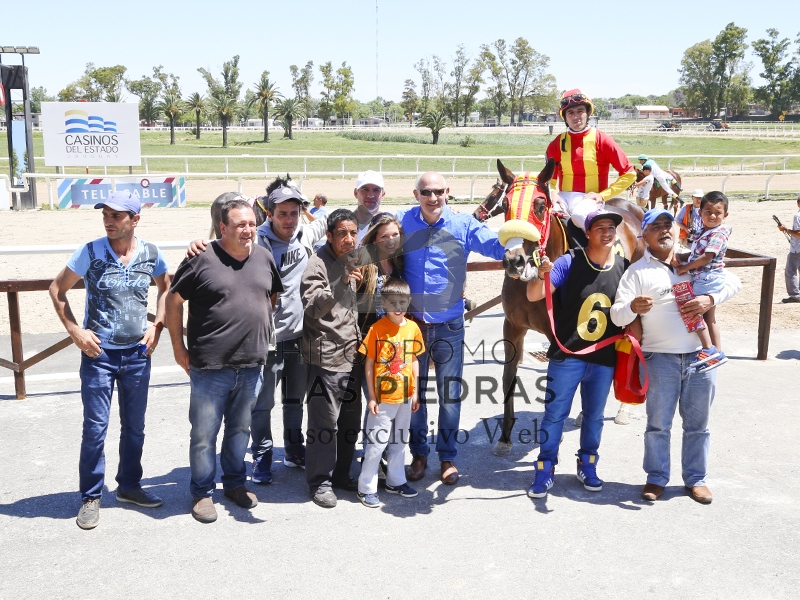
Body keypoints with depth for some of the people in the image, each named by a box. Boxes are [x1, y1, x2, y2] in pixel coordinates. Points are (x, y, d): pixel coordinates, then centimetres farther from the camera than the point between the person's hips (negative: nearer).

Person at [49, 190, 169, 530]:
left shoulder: (151, 254, -3)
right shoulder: (91, 252, -9)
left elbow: (166, 289, 15)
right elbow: (57, 289, 0)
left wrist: (157, 326, 2)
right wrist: (75, 331, -9)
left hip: (138, 353, 3)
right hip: (99, 353, -3)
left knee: (135, 426, 13)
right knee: (95, 428, 0)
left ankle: (129, 486, 30)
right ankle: (91, 498, 15)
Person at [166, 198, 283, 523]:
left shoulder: (264, 257, 5)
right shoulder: (202, 259, -10)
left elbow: (273, 296, 20)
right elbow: (173, 301, -4)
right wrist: (178, 348, -3)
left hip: (251, 366, 5)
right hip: (210, 367, -4)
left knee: (240, 429, 18)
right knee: (204, 433, 6)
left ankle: (235, 483, 35)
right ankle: (202, 493, 22)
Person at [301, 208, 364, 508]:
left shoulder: (353, 261, 13)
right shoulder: (318, 264, -11)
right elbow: (312, 308, -23)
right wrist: (341, 284, -34)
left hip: (352, 354, 8)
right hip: (326, 357, -7)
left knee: (350, 420, 14)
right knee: (325, 422, -2)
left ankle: (341, 474, 28)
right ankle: (320, 481, 11)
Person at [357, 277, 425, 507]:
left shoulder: (413, 328, 1)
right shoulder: (377, 329, -13)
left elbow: (414, 360, 8)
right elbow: (369, 365, -10)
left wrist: (415, 392, 8)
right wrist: (371, 397, -11)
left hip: (404, 396, 5)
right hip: (383, 397, -5)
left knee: (399, 441, 18)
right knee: (377, 442, 0)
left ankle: (396, 481, 33)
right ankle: (366, 488, 11)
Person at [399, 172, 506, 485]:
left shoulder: (463, 224, -7)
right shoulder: (402, 222, -3)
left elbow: (495, 245, -15)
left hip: (449, 324, -1)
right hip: (412, 322, 1)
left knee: (450, 393, 7)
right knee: (413, 391, 12)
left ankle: (447, 456, 23)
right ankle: (418, 453, 29)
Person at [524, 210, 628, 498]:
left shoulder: (625, 268, 1)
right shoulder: (569, 263, -8)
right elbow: (533, 295, -14)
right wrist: (542, 275, -33)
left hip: (605, 359, 3)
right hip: (567, 356, -3)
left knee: (594, 416, 16)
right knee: (555, 413, 3)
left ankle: (587, 466, 32)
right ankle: (545, 469, 14)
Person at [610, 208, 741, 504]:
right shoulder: (637, 271, 0)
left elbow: (734, 282, 9)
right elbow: (617, 315, -7)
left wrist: (711, 299, -10)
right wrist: (632, 307, -31)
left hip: (700, 355, 2)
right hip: (660, 358, -2)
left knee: (698, 423, 11)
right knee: (658, 423, 6)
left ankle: (696, 478, 25)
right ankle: (656, 478, 21)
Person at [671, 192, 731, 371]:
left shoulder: (718, 234, -14)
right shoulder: (704, 232, 15)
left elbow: (706, 257, -23)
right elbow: (695, 254, 14)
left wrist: (685, 267, -17)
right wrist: (679, 256, -3)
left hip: (707, 279, -10)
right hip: (706, 280, 10)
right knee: (709, 318, 14)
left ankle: (709, 350, -8)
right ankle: (717, 353, 21)